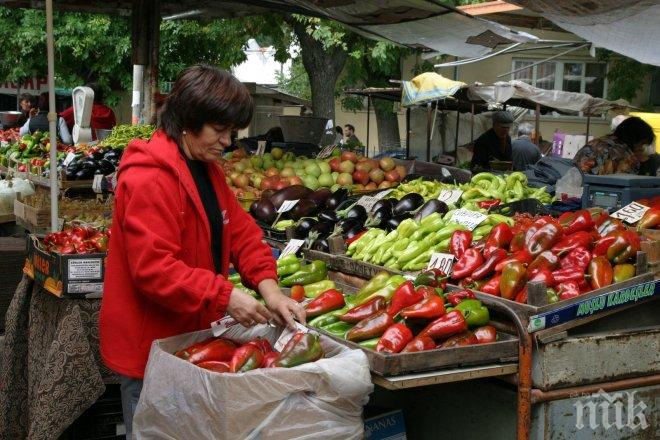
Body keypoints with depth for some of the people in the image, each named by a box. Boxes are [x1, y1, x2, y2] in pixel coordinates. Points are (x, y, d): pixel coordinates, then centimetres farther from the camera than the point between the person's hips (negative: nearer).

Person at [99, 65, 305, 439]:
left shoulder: (207, 169, 9)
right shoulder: (149, 178, -22)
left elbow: (241, 231, 6)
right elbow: (153, 268, -27)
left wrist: (269, 288, -10)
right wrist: (225, 297, -28)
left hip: (191, 334, 9)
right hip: (151, 346, -9)